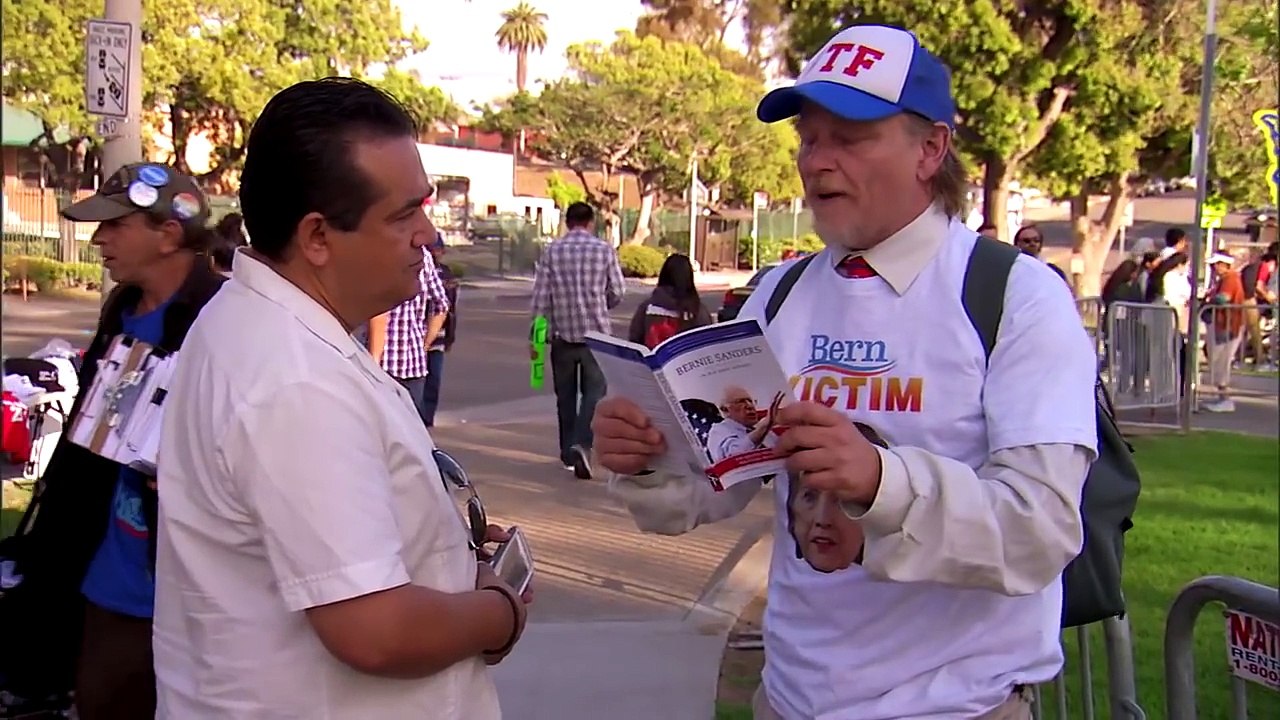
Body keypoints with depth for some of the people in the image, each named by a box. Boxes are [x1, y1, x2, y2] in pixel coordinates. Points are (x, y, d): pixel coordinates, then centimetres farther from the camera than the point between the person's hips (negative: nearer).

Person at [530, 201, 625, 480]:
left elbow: (541, 296, -3)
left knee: (565, 395, 13)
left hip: (563, 333, 2)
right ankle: (582, 443, -19)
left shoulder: (552, 251, -1)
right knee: (594, 392, 2)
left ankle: (568, 454, 19)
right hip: (596, 332, -2)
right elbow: (617, 293, 1)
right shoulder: (604, 250, -3)